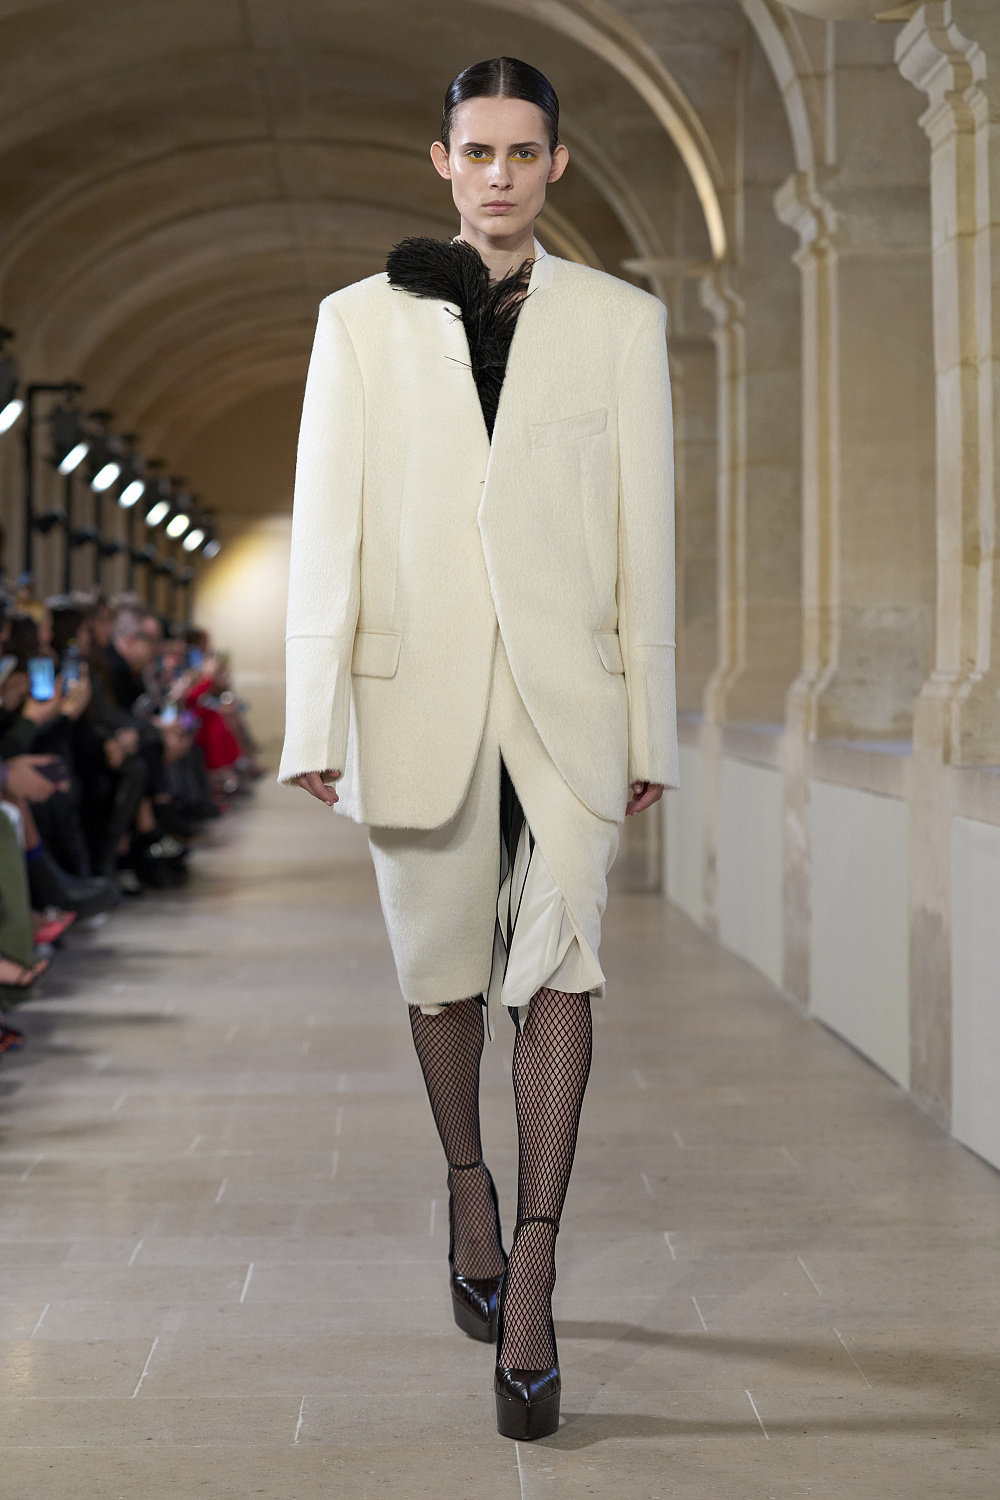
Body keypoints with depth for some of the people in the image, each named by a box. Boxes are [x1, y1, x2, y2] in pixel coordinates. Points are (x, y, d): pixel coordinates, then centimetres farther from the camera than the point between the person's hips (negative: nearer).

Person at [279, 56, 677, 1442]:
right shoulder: (361, 322, 7)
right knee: (443, 973, 11)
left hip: (567, 700, -1)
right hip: (417, 698, 1)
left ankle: (532, 1284, -9)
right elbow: (325, 532, 3)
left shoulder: (622, 323, 7)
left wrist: (650, 726, 5)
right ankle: (470, 1193, 36)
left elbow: (645, 534, 6)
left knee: (560, 964, -12)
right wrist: (314, 723, -3)